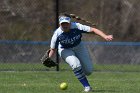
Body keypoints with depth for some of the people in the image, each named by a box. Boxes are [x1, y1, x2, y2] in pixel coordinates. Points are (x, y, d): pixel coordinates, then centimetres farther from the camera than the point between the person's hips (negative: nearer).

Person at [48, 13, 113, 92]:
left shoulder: (76, 27, -30)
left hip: (79, 47, 2)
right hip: (65, 50, -2)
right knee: (76, 65, -29)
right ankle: (86, 86, -13)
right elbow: (53, 49, -19)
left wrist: (105, 36, -47)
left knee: (89, 70, -4)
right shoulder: (57, 34, -28)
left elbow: (93, 30, -34)